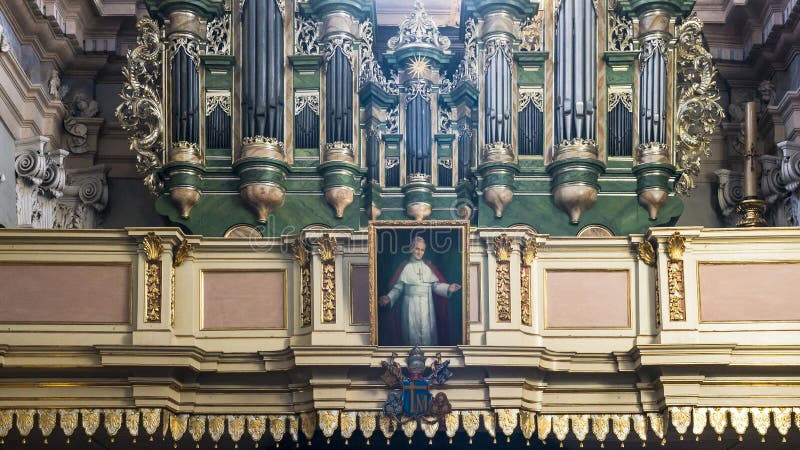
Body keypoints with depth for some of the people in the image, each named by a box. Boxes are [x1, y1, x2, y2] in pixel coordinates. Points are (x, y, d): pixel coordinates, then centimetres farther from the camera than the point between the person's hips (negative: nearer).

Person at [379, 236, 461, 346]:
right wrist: (389, 298, -17)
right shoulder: (404, 267, 3)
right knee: (411, 333, 0)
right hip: (410, 306, -1)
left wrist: (448, 288, -15)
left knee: (427, 333, 1)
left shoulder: (428, 267, 8)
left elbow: (436, 285, 3)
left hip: (426, 307, 1)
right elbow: (398, 287, 0)